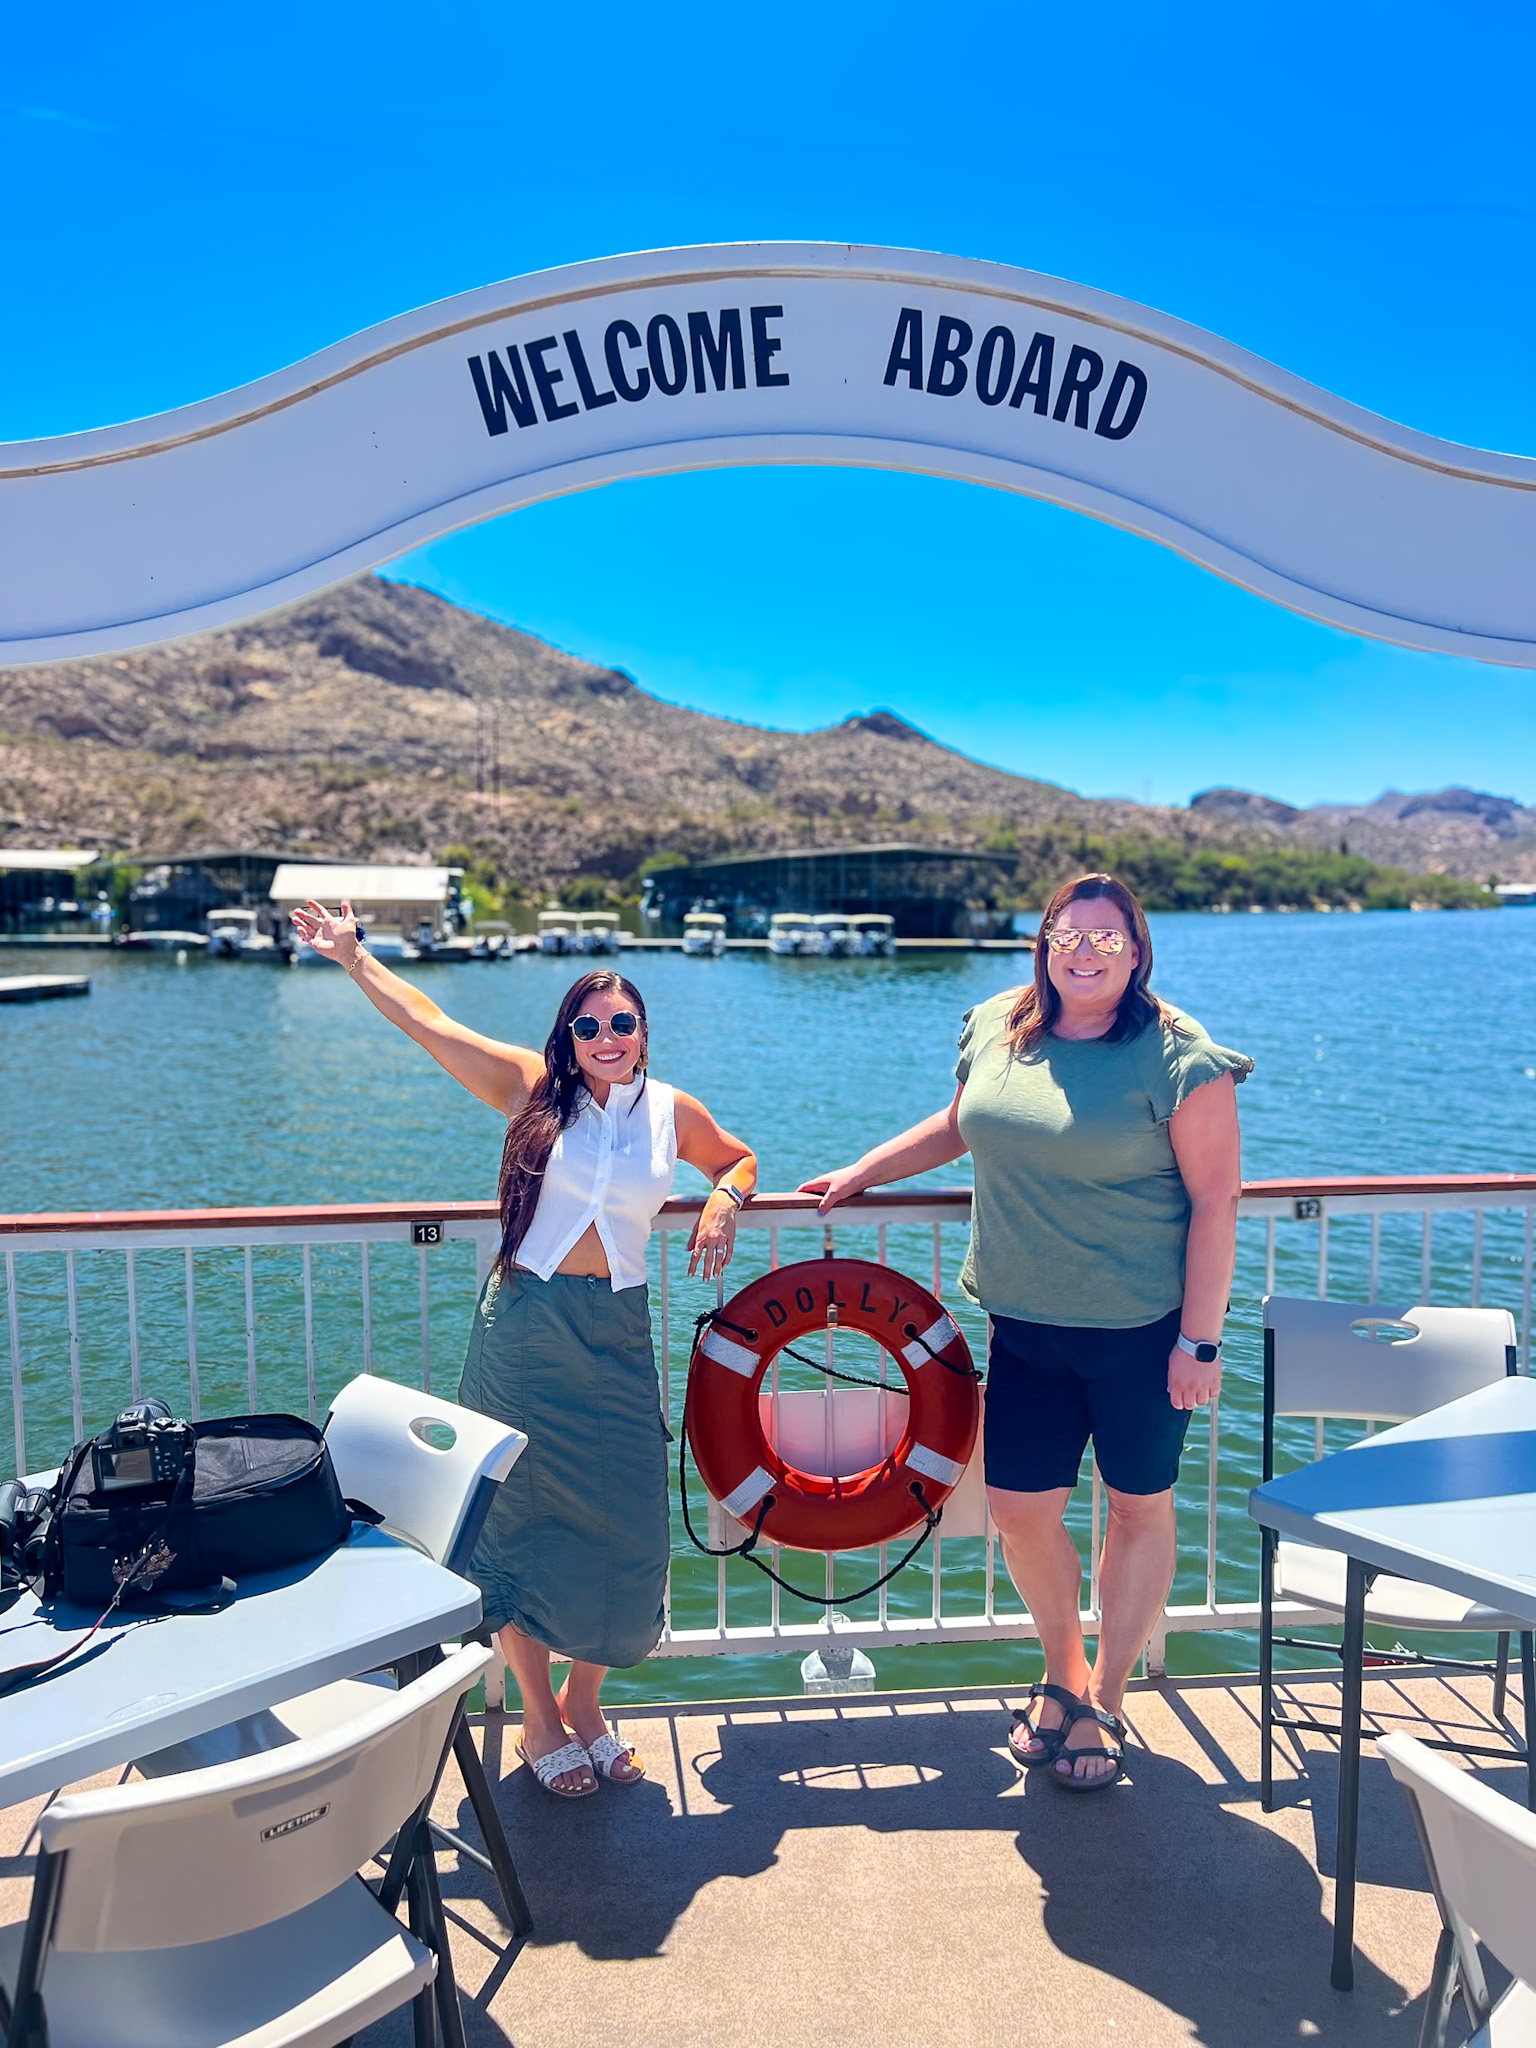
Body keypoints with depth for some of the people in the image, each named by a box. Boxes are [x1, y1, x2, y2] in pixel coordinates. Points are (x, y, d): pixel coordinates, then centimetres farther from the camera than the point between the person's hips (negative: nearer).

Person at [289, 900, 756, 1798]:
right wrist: (353, 955, -5)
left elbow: (738, 1158, 23)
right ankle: (539, 1719, 27)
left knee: (623, 1528, 4)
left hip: (618, 1337, 2)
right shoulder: (535, 1088, -1)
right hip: (525, 1329, -2)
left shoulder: (674, 1111, 5)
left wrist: (725, 1203, 3)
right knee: (522, 1525, 7)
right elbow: (429, 1022, -2)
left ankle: (585, 1704, 29)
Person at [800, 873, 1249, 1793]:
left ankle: (1105, 1699, 32)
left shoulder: (1178, 1058, -13)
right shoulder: (998, 1028, 3)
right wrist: (858, 1174, 20)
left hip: (1144, 1326, -4)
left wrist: (1199, 1341, -14)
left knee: (1140, 1504, 11)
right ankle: (1064, 1674, 35)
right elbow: (960, 1123, 21)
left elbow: (1216, 1202, -12)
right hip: (1027, 1323, 5)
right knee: (1020, 1505, 8)